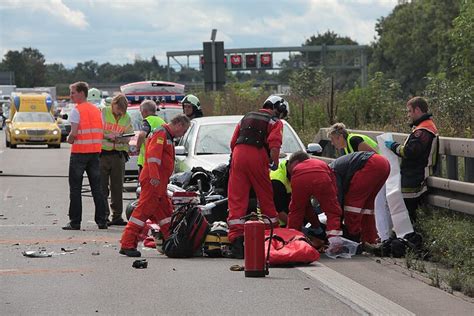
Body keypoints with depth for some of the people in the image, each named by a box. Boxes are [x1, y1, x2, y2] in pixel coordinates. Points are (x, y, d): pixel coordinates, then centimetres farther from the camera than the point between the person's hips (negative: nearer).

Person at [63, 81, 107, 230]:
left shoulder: (76, 111, -10)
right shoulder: (97, 110, 11)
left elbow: (74, 133, -18)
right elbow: (102, 133, 11)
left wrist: (69, 139, 1)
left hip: (79, 152, -6)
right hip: (95, 151, 6)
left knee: (75, 189, 0)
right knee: (97, 188, 9)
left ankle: (75, 222, -2)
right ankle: (101, 221, 6)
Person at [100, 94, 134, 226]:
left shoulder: (127, 118, 10)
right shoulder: (103, 113, -1)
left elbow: (129, 137, 10)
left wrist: (122, 139, -12)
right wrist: (107, 136, -18)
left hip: (119, 154, 3)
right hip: (102, 154, -3)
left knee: (118, 187, 5)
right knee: (102, 187, -1)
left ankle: (117, 215, 11)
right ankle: (104, 215, 4)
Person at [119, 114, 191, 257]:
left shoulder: (168, 136, 23)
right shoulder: (161, 133, -9)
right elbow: (153, 154, -22)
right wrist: (154, 176, -31)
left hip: (160, 183, 11)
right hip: (153, 181, -11)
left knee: (165, 212, 14)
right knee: (143, 211, -13)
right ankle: (127, 244, -15)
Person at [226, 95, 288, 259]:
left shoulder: (246, 117, 27)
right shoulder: (275, 122, 10)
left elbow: (233, 142, 26)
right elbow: (274, 145, -9)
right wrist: (275, 162, -7)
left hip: (238, 154, 4)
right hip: (257, 157, -4)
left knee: (236, 199, -1)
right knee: (266, 197, 10)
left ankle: (236, 237, -11)